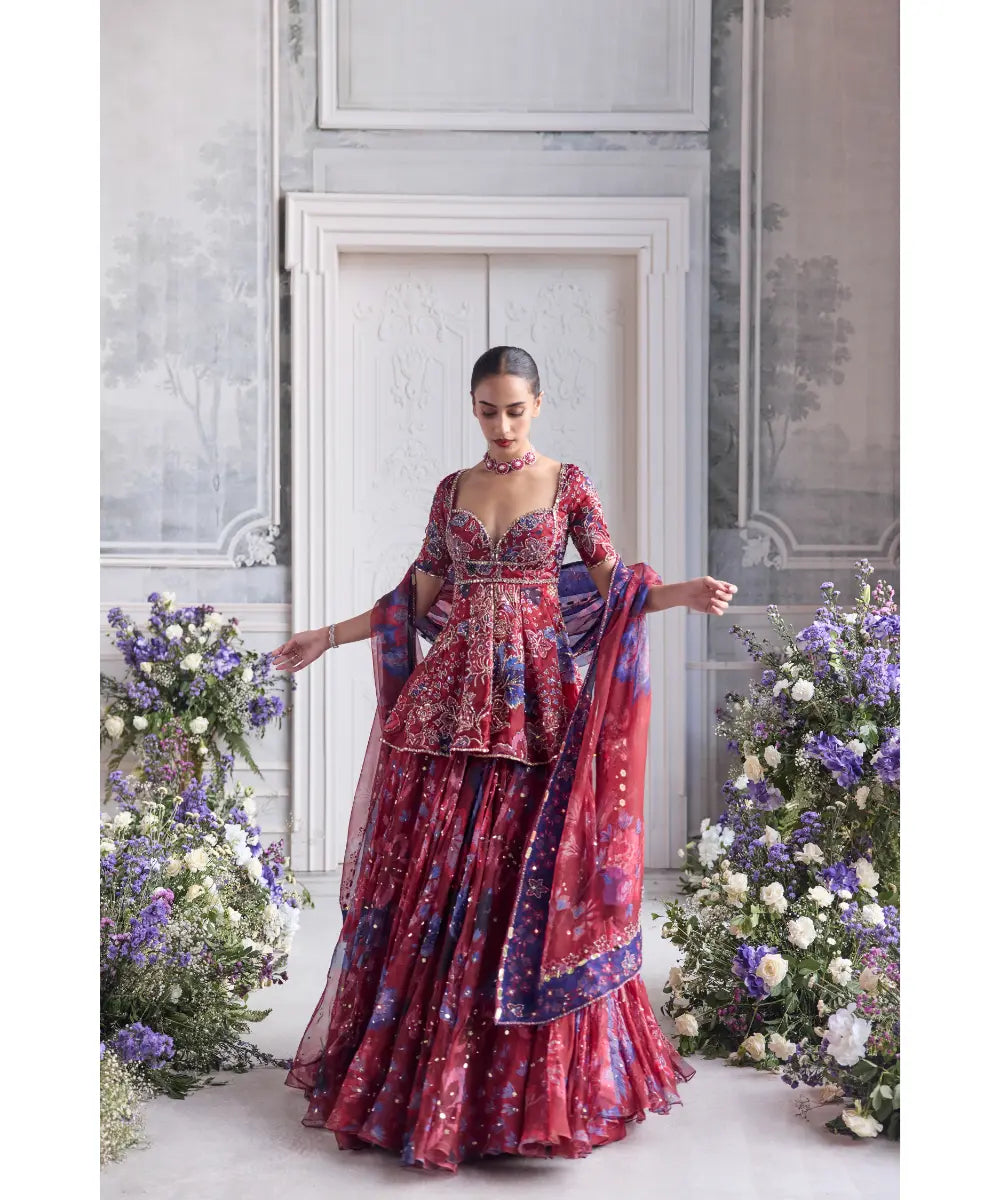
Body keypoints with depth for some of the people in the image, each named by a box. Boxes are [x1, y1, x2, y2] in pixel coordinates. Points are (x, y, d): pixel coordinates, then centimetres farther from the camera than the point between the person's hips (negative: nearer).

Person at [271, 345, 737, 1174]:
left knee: (533, 885, -4)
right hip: (452, 700, 3)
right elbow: (418, 599, 15)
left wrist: (685, 594, -16)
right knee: (434, 883, 1)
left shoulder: (569, 483, 4)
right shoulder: (452, 490, 12)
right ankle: (413, 1072, 12)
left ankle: (531, 1082, 8)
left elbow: (612, 583, 1)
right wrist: (328, 638, 14)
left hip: (538, 701, -3)